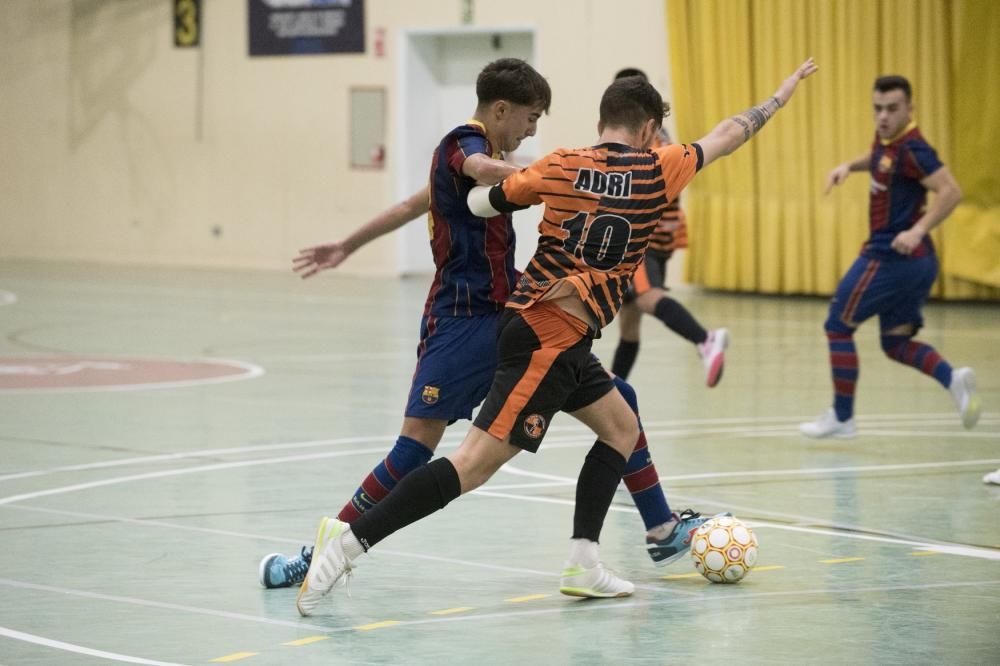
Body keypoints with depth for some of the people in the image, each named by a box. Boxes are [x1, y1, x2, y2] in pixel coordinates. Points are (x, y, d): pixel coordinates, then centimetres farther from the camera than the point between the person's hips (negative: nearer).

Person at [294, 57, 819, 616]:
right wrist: (783, 93, 29)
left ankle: (583, 564, 14)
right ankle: (352, 539, -21)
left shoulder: (558, 167, 7)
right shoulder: (657, 172, -2)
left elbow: (480, 203, 16)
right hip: (551, 340, -8)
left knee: (622, 429, 20)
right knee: (477, 461, -13)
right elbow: (730, 135, 14)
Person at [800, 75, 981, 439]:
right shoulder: (886, 138, 8)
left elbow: (951, 191, -26)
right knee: (897, 343, 12)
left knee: (838, 326, 3)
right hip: (917, 262, 10)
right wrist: (849, 165, 13)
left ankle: (841, 418, 9)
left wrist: (918, 229, -35)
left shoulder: (911, 149, -19)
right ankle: (952, 378, -11)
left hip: (891, 256, -10)